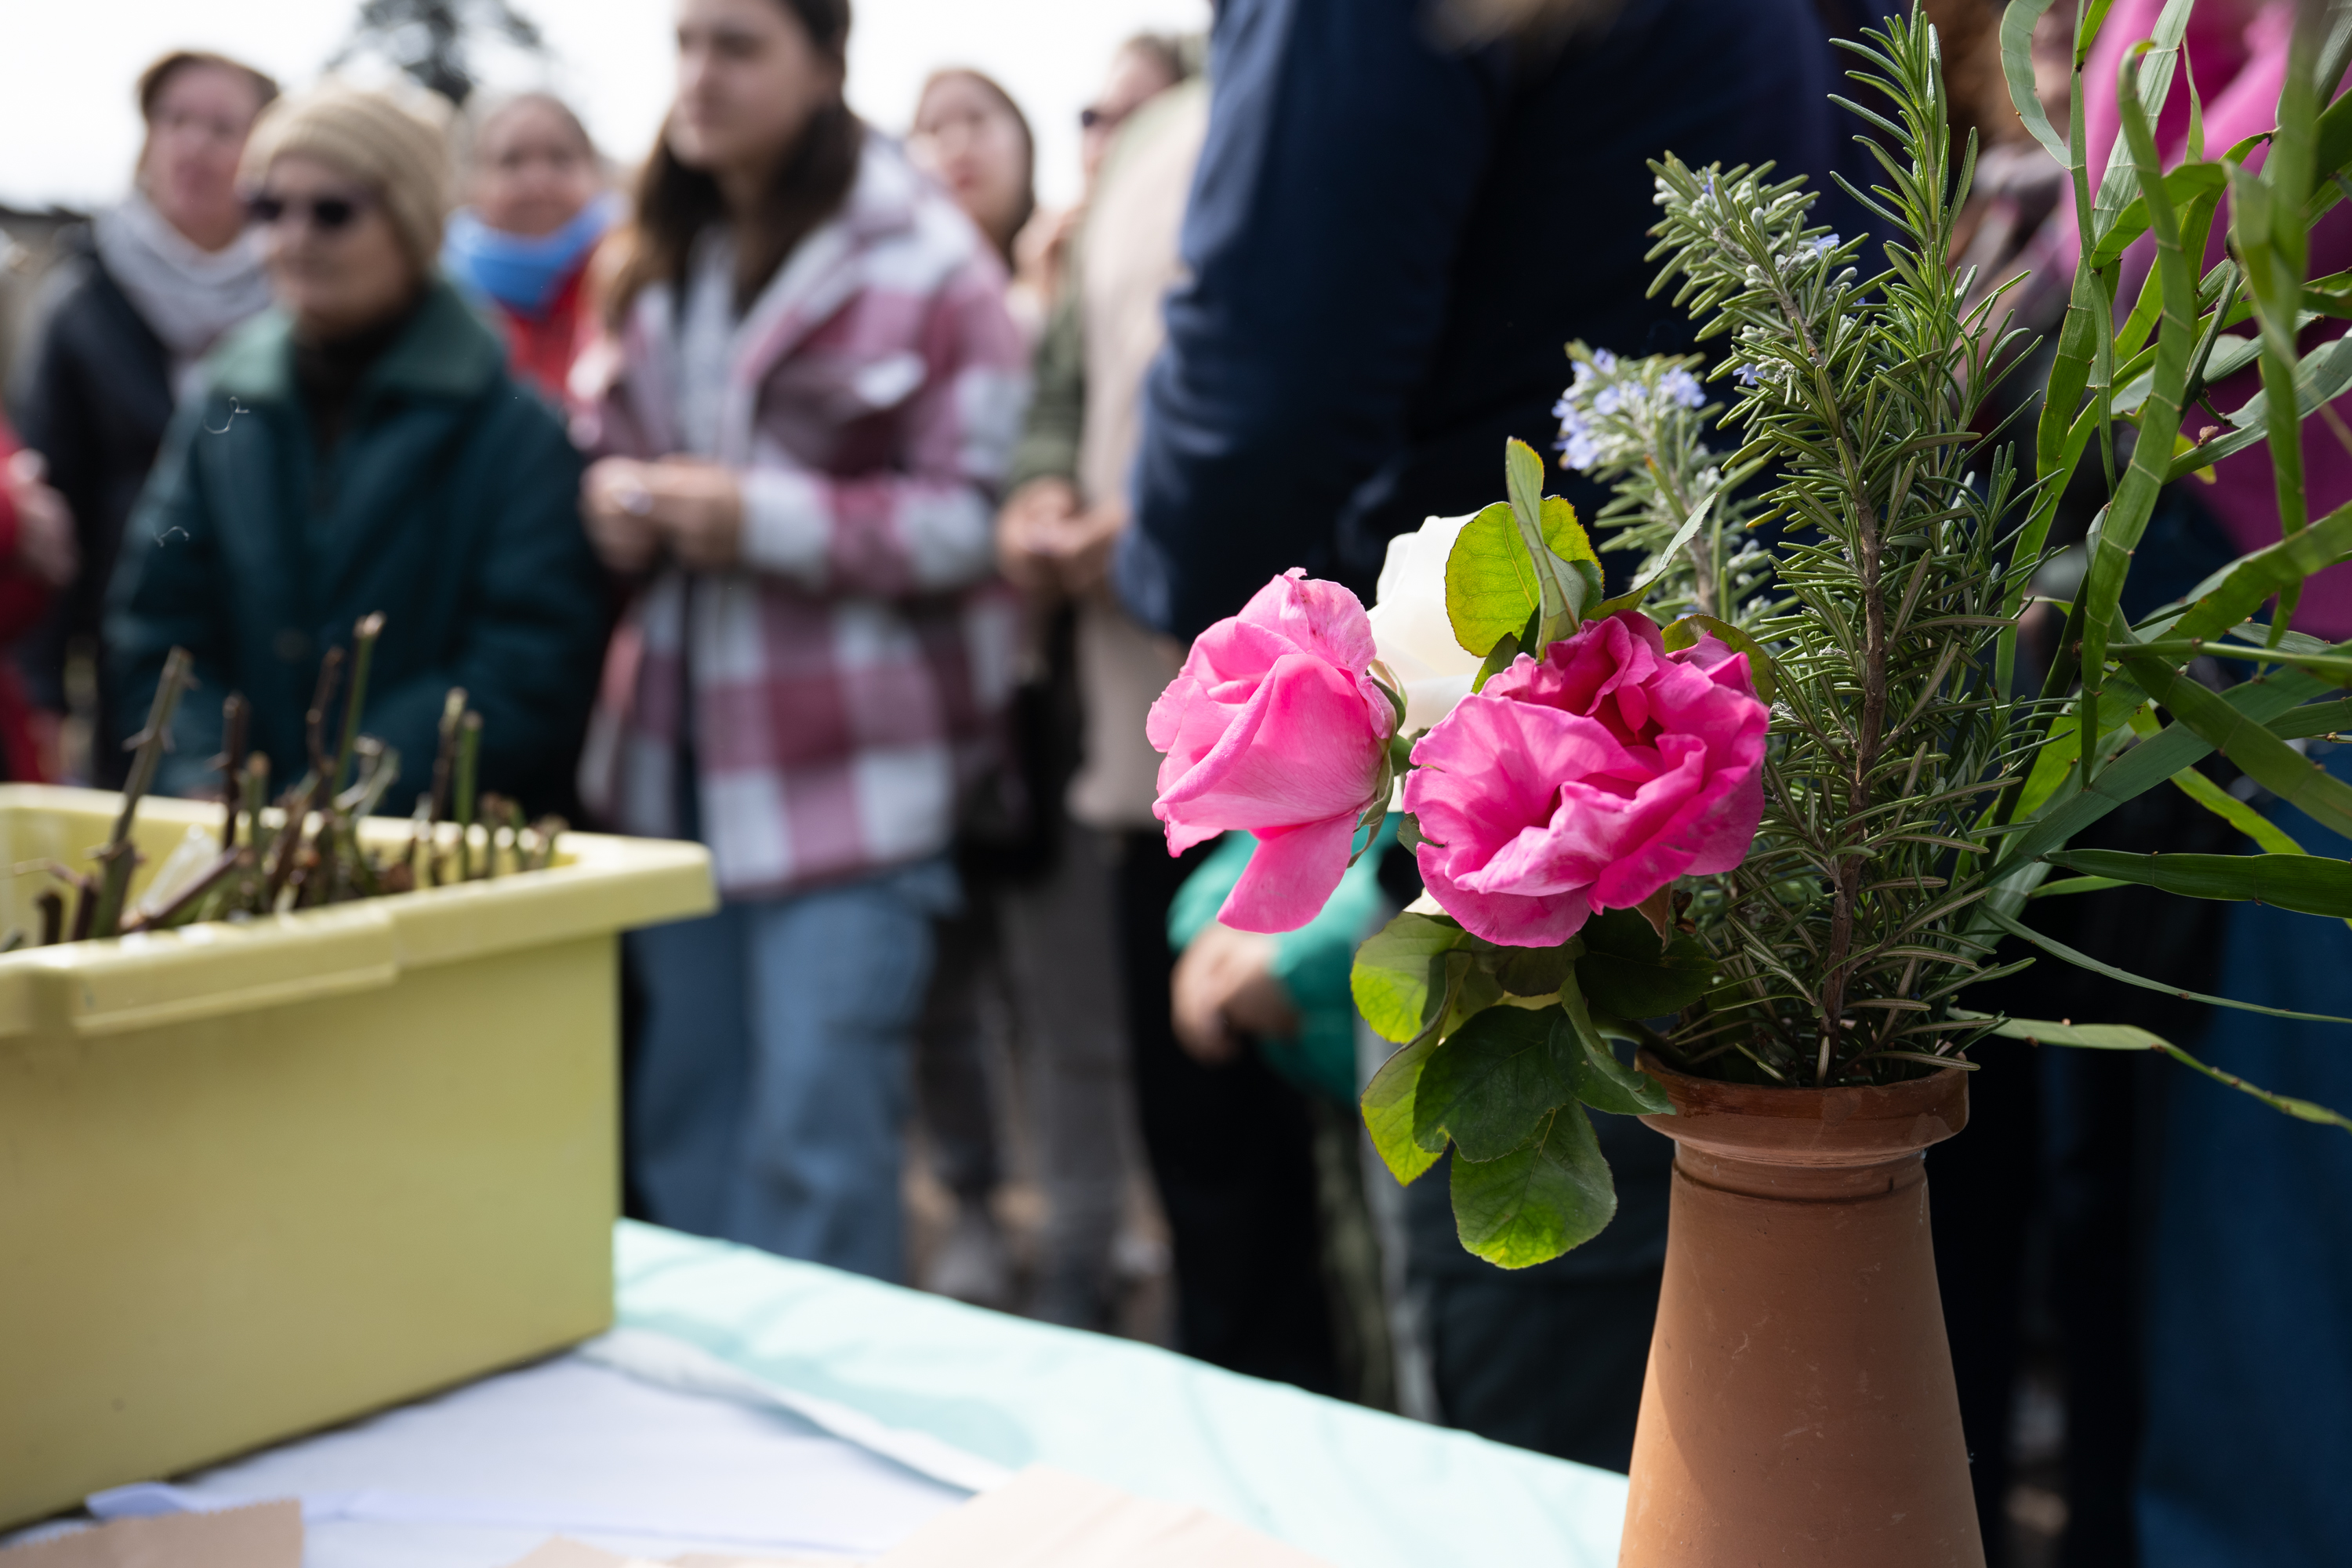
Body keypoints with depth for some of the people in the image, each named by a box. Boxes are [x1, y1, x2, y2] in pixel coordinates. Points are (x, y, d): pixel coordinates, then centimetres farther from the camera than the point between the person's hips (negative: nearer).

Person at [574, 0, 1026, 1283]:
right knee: (684, 1123, 14)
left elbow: (972, 514, -11)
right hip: (675, 755, 7)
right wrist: (613, 500, 1)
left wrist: (760, 516, -20)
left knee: (817, 1143, -5)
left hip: (846, 775, -7)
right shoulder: (654, 264, 14)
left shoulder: (928, 264, -9)